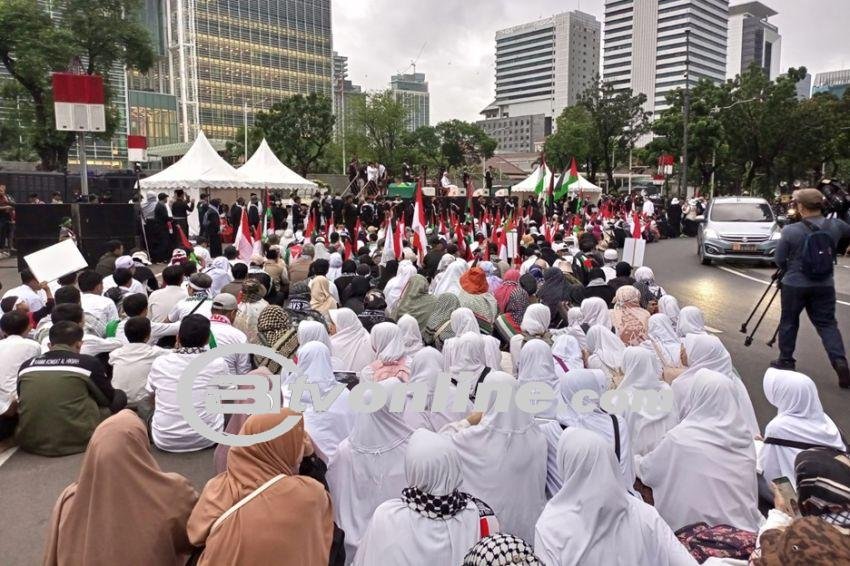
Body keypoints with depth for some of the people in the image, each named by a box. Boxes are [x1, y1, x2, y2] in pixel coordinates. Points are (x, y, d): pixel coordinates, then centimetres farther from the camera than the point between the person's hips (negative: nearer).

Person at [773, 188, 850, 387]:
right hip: (825, 285, 3)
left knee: (788, 322, 13)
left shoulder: (790, 231, -14)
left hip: (794, 285, -3)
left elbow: (779, 260, -4)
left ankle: (785, 361, 22)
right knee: (827, 324, 10)